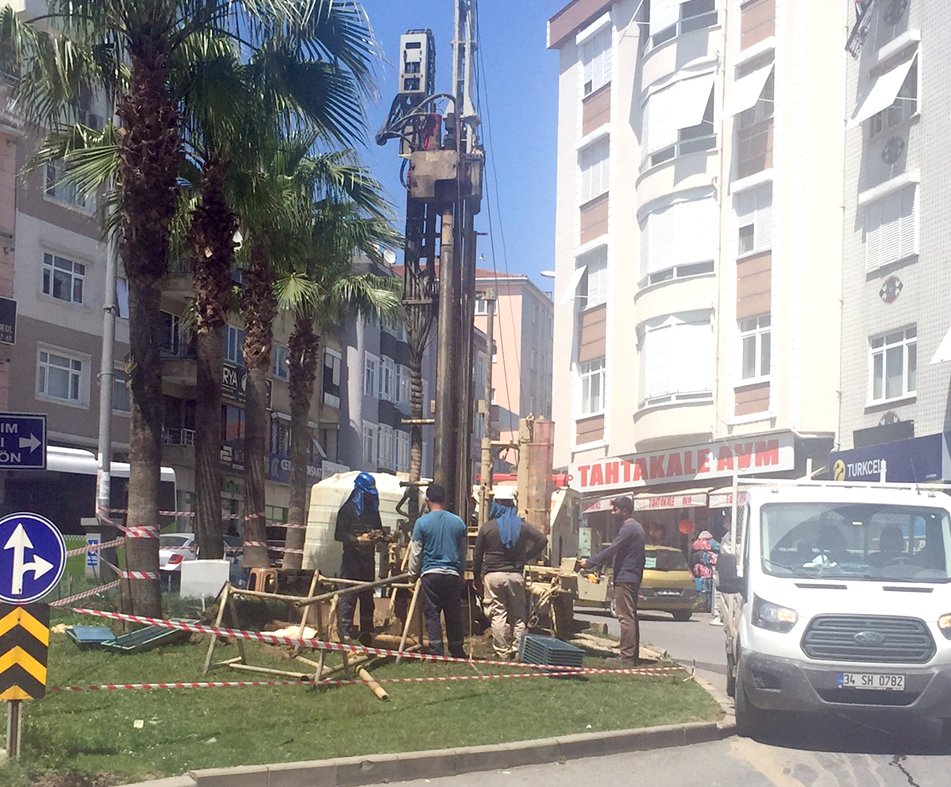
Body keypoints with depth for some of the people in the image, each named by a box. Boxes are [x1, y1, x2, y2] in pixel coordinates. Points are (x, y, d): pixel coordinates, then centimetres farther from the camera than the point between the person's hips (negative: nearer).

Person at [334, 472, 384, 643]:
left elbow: (379, 529, 26)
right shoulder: (348, 509, -2)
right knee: (349, 595, -8)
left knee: (368, 594, 8)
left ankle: (366, 630, 14)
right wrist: (358, 539, -18)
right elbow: (339, 534, -7)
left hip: (368, 557, 6)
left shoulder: (373, 510, 17)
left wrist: (378, 535, 2)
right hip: (352, 557, -6)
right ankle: (346, 631, -7)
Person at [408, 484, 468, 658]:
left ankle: (436, 651, -6)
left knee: (432, 614, 0)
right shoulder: (458, 522, 6)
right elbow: (463, 552, 16)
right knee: (454, 614, 9)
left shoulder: (422, 522, -3)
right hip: (453, 574, 3)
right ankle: (457, 652, 16)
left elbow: (415, 552, 1)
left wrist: (413, 574, 14)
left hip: (431, 573, -3)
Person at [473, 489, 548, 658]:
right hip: (516, 575, 2)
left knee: (498, 616, -1)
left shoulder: (487, 528, -1)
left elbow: (477, 556, 2)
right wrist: (527, 557, 7)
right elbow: (543, 539, -2)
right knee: (518, 616, 8)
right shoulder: (522, 526, 4)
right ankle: (518, 652, 5)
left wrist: (477, 580, 12)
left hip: (493, 575, -2)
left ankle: (502, 653, -3)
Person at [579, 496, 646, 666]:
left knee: (626, 618, -11)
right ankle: (633, 656, 16)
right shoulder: (637, 527, 18)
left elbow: (611, 550, -19)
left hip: (625, 578, -11)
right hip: (634, 577, 11)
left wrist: (590, 563, -14)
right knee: (631, 617, 12)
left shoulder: (628, 528, -14)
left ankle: (627, 658, -14)